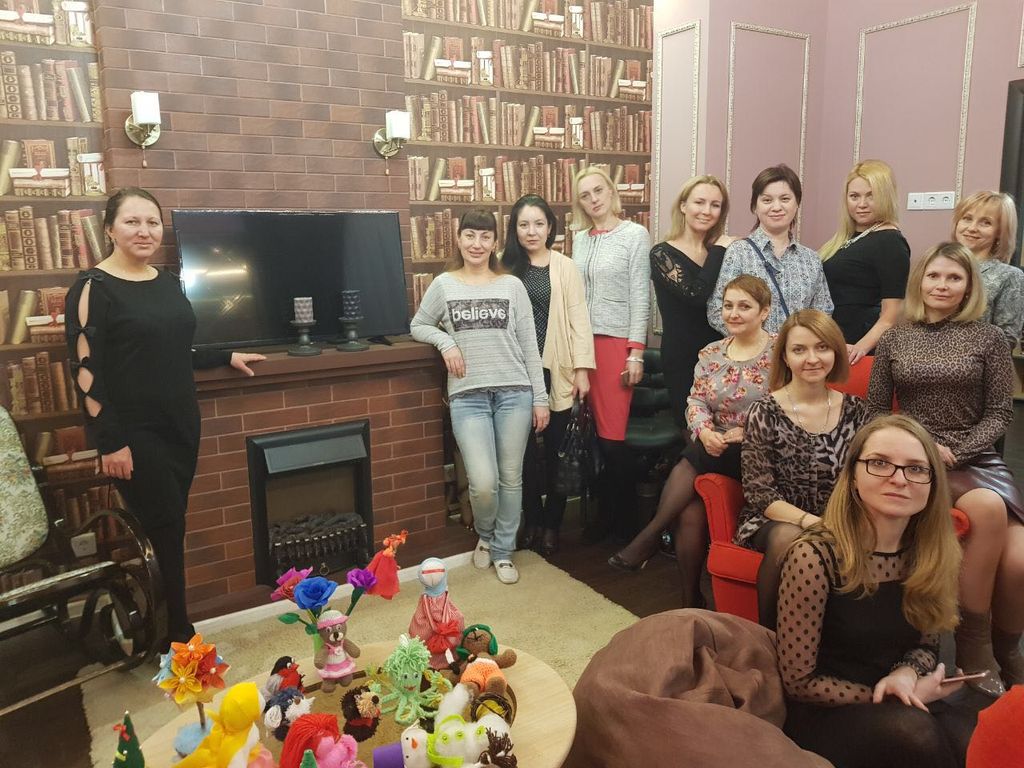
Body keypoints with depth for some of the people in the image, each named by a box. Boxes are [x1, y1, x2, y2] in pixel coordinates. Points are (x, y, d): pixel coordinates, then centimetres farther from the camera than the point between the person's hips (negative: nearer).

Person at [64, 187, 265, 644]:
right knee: (163, 530, -3)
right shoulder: (93, 288, -9)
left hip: (180, 425, 6)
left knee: (169, 530, 11)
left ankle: (172, 633, 24)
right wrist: (110, 442, -18)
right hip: (135, 434, -6)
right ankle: (178, 637, 12)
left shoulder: (167, 283, 11)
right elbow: (86, 370, -14)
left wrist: (227, 358, 18)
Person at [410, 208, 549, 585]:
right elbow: (418, 326, 16)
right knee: (483, 482, -9)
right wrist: (445, 342, -4)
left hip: (514, 392, 1)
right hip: (467, 396, -1)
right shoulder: (444, 285, 5)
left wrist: (540, 397, 2)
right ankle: (485, 535, 23)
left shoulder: (512, 286, 5)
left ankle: (503, 551, 25)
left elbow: (529, 346, 5)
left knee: (511, 478, 6)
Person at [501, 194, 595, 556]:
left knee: (557, 450, 7)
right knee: (525, 449, 8)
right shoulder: (506, 268, 5)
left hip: (556, 370, -1)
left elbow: (578, 319, -1)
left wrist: (582, 369, -8)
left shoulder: (565, 267, 2)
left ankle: (552, 525, 22)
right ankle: (532, 522, 23)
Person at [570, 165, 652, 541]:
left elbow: (640, 296, -7)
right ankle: (605, 513, 21)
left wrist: (636, 352, -12)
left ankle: (625, 520, 11)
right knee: (597, 433, 8)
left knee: (612, 435, -7)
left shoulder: (634, 234, -3)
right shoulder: (580, 238, 12)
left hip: (617, 340, -5)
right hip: (583, 340, 5)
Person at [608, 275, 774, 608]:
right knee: (690, 509, -22)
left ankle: (649, 538, -14)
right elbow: (695, 401, 8)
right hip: (715, 451, 4)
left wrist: (745, 433, -18)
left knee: (693, 459, -30)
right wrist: (705, 432, -13)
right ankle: (690, 600, -10)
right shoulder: (711, 353, 12)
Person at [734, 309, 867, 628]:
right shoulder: (765, 413, -7)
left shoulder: (855, 410, 4)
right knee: (790, 540, -36)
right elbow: (759, 492, -10)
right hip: (774, 521, -2)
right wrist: (809, 521, -25)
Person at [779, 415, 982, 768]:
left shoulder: (930, 552, -4)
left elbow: (926, 643, 11)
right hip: (825, 715, -4)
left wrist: (906, 674, -13)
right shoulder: (814, 557, -22)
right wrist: (896, 696, -13)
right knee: (912, 731, -33)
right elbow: (799, 681, -15)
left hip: (896, 706, 5)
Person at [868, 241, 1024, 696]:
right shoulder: (893, 339, 9)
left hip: (977, 459, 1)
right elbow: (876, 412, 8)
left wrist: (954, 451, -12)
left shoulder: (987, 338, 8)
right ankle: (973, 649, -16)